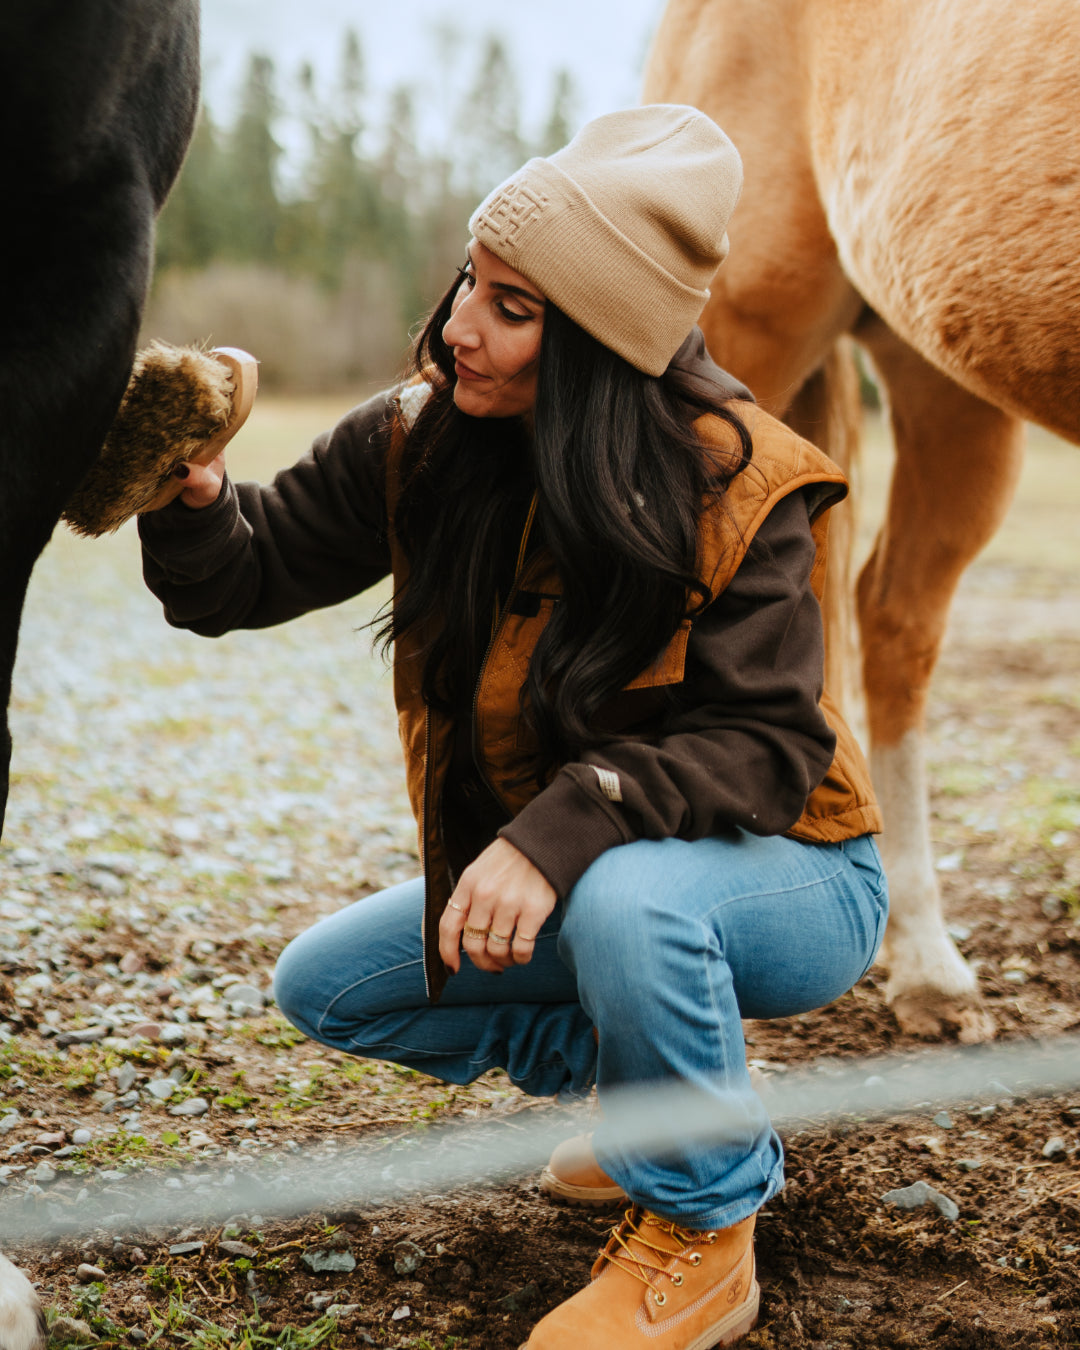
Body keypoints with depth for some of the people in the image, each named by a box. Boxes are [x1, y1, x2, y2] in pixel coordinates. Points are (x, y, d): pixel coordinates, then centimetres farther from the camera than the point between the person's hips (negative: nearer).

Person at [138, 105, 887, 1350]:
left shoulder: (735, 486, -24)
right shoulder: (422, 439, -11)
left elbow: (766, 745, -28)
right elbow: (251, 571, -7)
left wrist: (568, 826, -42)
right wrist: (190, 497, -30)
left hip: (783, 875, -6)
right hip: (564, 883, 6)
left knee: (623, 900, -39)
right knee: (323, 987, 2)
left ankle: (703, 1228, -12)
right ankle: (651, 1080, 13)